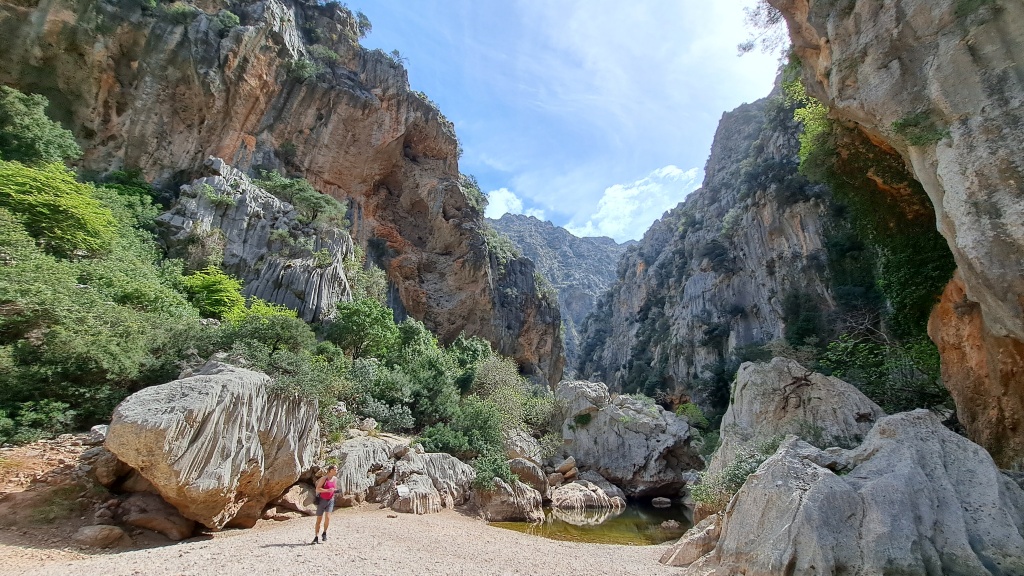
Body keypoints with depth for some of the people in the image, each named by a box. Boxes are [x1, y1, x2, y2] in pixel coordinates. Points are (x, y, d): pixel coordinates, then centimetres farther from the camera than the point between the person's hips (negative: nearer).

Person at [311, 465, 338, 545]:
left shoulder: (335, 479, 4)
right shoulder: (324, 479, -14)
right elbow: (317, 489, -21)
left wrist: (335, 490, 0)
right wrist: (328, 490, -29)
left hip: (330, 500, 3)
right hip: (322, 500, -3)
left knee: (327, 517, -14)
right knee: (319, 520, 6)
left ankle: (324, 533, 8)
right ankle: (316, 538, 19)